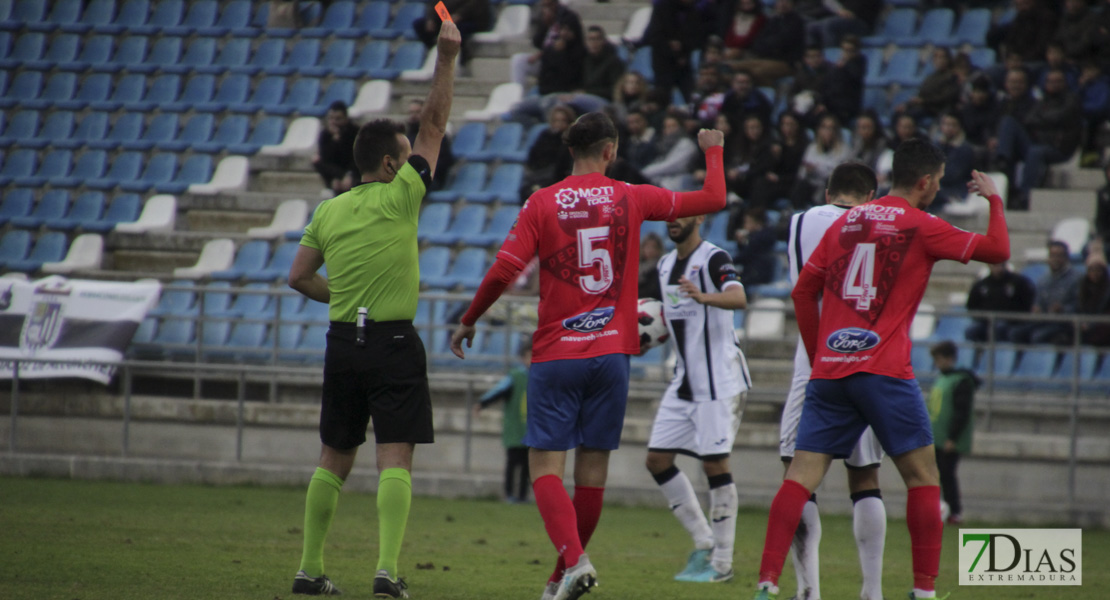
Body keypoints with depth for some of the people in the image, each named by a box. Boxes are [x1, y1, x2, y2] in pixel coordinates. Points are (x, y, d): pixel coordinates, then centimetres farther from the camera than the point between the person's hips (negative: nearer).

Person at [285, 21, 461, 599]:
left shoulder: (328, 211, 8)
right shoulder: (399, 198, -7)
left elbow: (299, 276, 9)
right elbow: (434, 124, -4)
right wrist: (446, 59, -3)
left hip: (343, 341, 5)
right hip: (393, 343, -5)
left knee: (334, 459, 12)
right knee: (395, 459, -7)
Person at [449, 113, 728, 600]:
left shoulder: (542, 204, -3)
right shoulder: (631, 199, 3)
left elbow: (504, 270, -9)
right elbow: (713, 199, 12)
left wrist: (468, 321, 6)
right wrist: (713, 151, 31)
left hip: (555, 357, -2)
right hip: (612, 350, 2)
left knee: (545, 466, -3)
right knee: (592, 468, 10)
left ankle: (573, 560, -24)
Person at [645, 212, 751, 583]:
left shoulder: (713, 259, -12)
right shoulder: (666, 265, 14)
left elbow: (739, 299, -32)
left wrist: (704, 297, -50)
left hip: (718, 378, -9)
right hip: (684, 380, 9)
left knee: (715, 463, -8)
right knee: (657, 459, 4)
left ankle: (721, 562, -3)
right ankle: (703, 542, 13)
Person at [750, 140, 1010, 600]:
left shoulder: (846, 222, 16)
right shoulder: (919, 225, -1)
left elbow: (804, 292, 18)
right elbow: (996, 251, -1)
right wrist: (994, 200, 17)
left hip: (828, 371, 5)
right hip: (883, 370, -5)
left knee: (802, 476, 0)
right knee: (923, 477, 6)